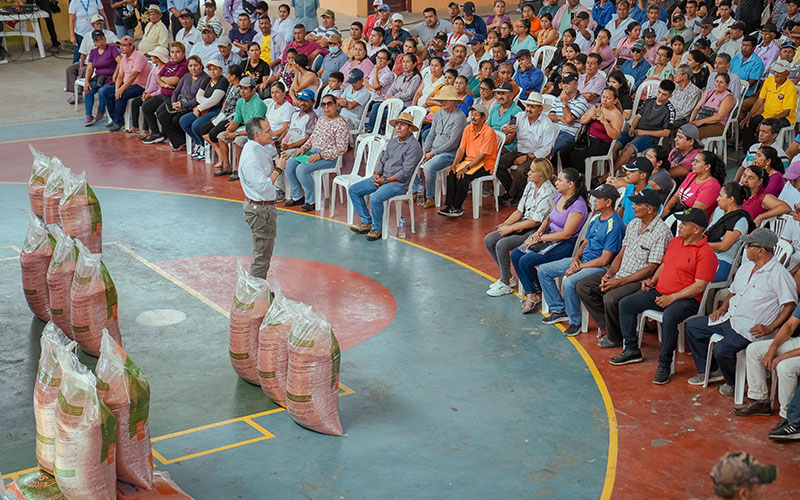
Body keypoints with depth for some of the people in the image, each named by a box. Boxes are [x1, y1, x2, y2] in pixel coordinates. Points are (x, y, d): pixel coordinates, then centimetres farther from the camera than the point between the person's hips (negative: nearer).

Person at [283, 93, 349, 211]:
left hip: (328, 158, -8)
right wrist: (304, 147, 3)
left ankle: (310, 201, -14)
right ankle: (297, 196, 3)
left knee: (301, 169, -28)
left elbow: (341, 148, -17)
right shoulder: (320, 119, 15)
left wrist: (320, 155, -22)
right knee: (289, 164, -8)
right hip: (312, 151, 8)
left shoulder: (341, 124, -11)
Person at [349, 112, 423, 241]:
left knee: (375, 198, -33)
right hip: (382, 178, 9)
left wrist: (386, 180, -16)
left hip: (399, 183, -9)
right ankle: (366, 222, 4)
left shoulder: (414, 147, -11)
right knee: (353, 190, 0)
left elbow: (405, 173, -17)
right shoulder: (392, 142, 15)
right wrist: (377, 175, -2)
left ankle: (377, 229, -11)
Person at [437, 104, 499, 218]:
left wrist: (466, 167, -24)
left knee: (462, 177, -29)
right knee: (451, 174, -19)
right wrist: (454, 164, -8)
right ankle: (450, 206, -18)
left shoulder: (489, 132, -14)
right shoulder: (468, 128, 8)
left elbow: (482, 155, -19)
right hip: (469, 160, 7)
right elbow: (461, 149, 8)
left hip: (485, 165, -7)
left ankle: (457, 208, -18)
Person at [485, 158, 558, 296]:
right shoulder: (530, 186, 7)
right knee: (489, 240, -2)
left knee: (502, 244, -25)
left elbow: (535, 221, -20)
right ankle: (507, 276, 11)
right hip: (523, 225, 9)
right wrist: (505, 224, -4)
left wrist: (510, 228, -16)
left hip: (537, 231, -9)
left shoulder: (548, 193, -20)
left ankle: (506, 284, -8)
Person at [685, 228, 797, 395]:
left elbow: (790, 305, -17)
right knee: (692, 326, 8)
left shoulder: (779, 274, -15)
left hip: (749, 329, -9)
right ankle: (707, 370, 19)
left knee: (722, 350, -30)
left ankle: (733, 382, 2)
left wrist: (770, 328, -22)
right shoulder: (746, 266, 12)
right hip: (728, 318, 9)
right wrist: (723, 308, 6)